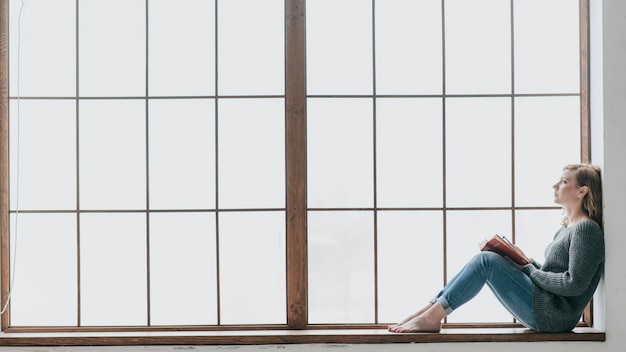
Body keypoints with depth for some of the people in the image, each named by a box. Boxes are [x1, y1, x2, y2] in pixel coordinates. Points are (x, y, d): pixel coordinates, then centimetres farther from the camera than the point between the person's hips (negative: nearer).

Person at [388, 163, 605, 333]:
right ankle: (430, 311, -4)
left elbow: (575, 284, -20)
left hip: (555, 317, -9)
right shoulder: (566, 229, 19)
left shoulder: (586, 229, -12)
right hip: (545, 313, 9)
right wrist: (526, 262, 3)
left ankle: (432, 316, -12)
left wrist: (530, 270, -10)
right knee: (483, 261, 2)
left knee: (485, 261, -16)